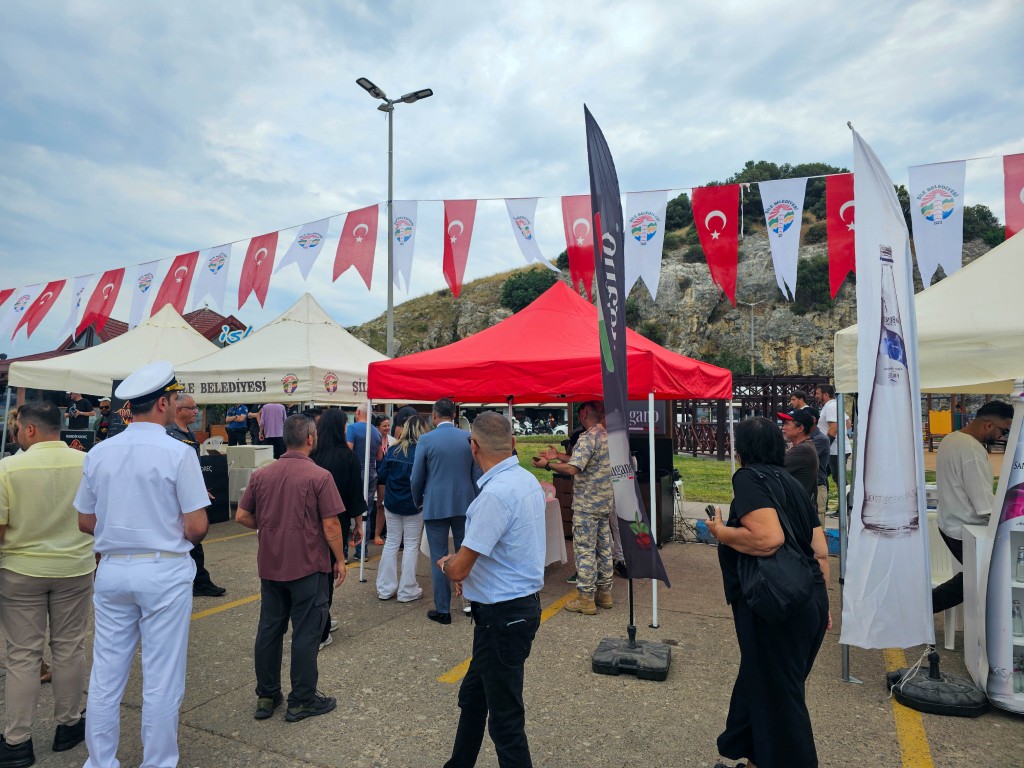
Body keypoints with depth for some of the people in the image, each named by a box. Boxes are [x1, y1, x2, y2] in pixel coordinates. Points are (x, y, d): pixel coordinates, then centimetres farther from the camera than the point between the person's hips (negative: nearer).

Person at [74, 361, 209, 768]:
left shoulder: (98, 453, 1)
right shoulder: (178, 453, -15)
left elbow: (85, 521, 9)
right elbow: (196, 527, -14)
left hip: (112, 570, 5)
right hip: (164, 572, -5)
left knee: (105, 676, 16)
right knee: (162, 680, 8)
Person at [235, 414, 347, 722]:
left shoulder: (261, 475, 1)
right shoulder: (319, 476, -16)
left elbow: (242, 516, 5)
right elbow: (330, 525, -16)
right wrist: (340, 560, -4)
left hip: (270, 566, 5)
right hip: (308, 566, -5)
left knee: (269, 629, 16)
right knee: (305, 633, 6)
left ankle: (266, 696, 28)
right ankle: (302, 700, 17)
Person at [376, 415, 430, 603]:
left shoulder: (393, 451, -4)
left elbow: (381, 477, 0)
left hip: (392, 503, 4)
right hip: (413, 505, -4)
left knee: (391, 542, 14)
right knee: (411, 545, 7)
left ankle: (385, 588, 20)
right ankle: (407, 591, 11)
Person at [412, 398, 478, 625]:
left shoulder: (426, 440, -9)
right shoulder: (469, 438, -2)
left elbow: (417, 477, -3)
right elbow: (477, 473, 2)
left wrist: (418, 502, 13)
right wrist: (475, 502, 13)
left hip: (436, 506, -3)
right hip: (465, 504, 3)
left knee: (439, 559, 6)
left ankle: (442, 610, 12)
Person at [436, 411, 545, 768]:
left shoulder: (496, 493, -27)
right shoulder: (528, 481, 2)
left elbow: (458, 569, -22)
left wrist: (446, 564, 1)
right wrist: (463, 565, 6)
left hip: (503, 615, -10)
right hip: (520, 602, 10)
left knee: (505, 718, 7)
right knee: (473, 696, 26)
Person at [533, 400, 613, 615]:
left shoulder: (587, 438, -19)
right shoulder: (608, 436, 11)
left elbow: (572, 468, -28)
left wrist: (547, 465, -16)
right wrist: (558, 456, 16)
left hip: (587, 505, -9)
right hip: (606, 503, 9)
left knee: (585, 551, -1)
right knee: (604, 548, 15)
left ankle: (586, 599, 6)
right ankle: (604, 592, 24)